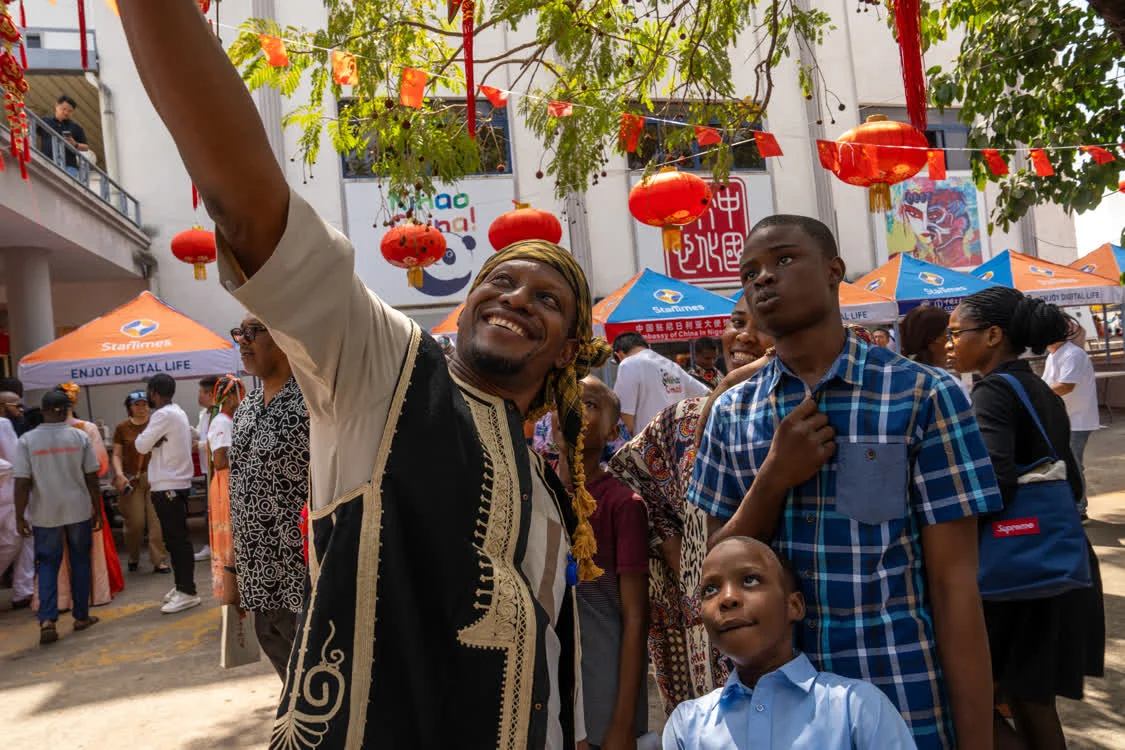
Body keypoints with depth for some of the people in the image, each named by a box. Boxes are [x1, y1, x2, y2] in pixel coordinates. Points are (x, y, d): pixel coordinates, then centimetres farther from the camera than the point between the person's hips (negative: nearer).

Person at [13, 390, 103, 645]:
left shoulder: (27, 440, -6)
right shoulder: (80, 437, -5)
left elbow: (22, 483, -8)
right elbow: (91, 479, -3)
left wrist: (20, 517, 0)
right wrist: (97, 511, 6)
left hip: (45, 513, 0)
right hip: (78, 511, 0)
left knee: (47, 565, 8)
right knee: (80, 562, 12)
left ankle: (47, 620, -5)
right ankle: (81, 616, 20)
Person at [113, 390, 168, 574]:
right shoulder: (122, 428, 5)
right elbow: (117, 455, 7)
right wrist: (119, 474, -9)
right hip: (132, 480, 0)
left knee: (157, 520, -5)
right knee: (135, 522, 0)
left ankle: (158, 560, 2)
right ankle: (133, 557, 24)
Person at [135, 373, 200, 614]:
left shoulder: (163, 415, -15)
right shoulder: (176, 411, 16)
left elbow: (142, 446, -14)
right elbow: (158, 443, 14)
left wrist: (145, 430, 3)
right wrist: (155, 440, -7)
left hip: (169, 486, -10)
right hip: (175, 483, 10)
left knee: (177, 539, -8)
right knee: (175, 538, 15)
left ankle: (187, 593, -5)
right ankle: (182, 586, 22)